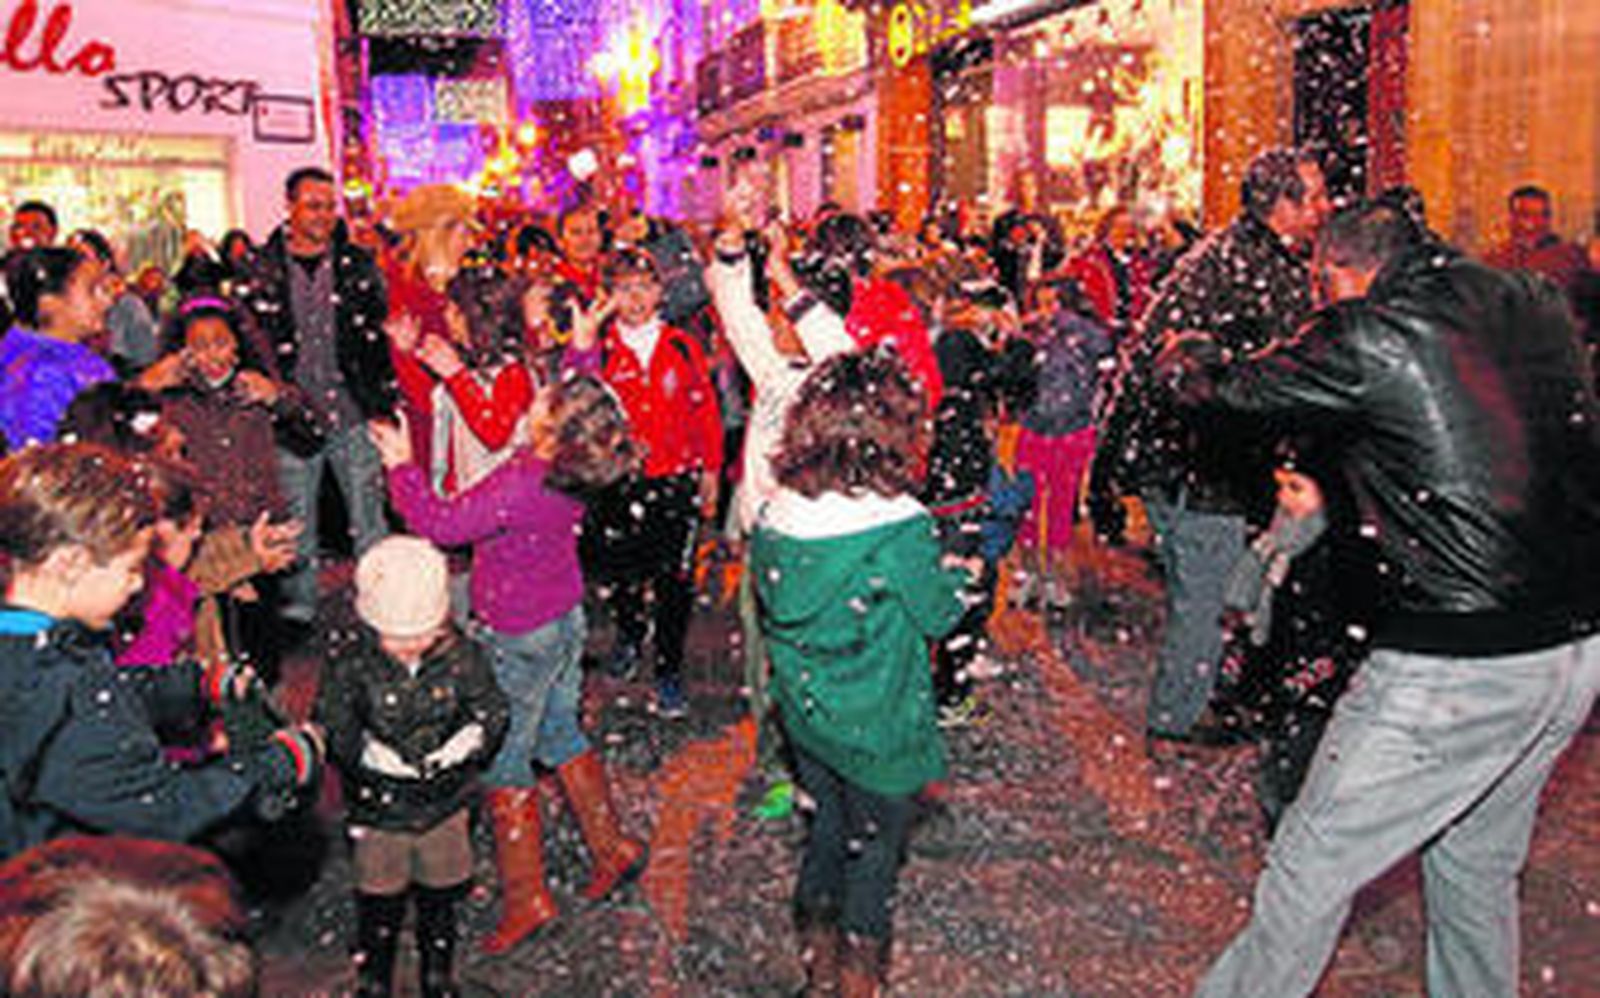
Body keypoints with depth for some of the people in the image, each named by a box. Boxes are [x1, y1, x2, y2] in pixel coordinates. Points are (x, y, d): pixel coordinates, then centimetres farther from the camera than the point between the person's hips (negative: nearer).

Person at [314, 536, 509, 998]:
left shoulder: (463, 657, -13)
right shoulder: (350, 668, -17)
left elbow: (493, 710, -4)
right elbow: (331, 727, -14)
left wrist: (473, 735, -22)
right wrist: (366, 750, -28)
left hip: (444, 803, 2)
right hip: (379, 809, -1)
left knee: (440, 899, 20)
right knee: (379, 905, 14)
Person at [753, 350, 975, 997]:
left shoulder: (776, 514, -10)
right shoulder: (901, 529, -26)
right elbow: (938, 616, -12)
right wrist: (955, 575, 9)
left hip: (803, 716, 5)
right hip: (877, 731, -5)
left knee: (826, 829, 25)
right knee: (875, 846, 17)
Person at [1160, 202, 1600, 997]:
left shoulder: (1367, 336, -11)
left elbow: (1235, 392, 2)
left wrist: (1183, 360, 26)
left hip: (1459, 665, -8)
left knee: (1311, 871, 8)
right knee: (1477, 864, 26)